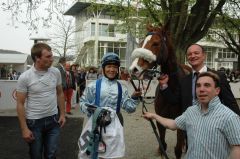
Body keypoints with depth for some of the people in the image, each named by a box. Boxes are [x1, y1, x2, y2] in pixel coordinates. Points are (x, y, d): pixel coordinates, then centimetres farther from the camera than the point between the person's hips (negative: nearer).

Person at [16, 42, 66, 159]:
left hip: (53, 119, 3)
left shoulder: (56, 72, -3)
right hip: (34, 122, -2)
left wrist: (62, 114, 7)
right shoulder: (25, 77, -13)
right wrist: (24, 128, -11)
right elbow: (20, 104, -9)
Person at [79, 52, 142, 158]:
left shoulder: (121, 88, 4)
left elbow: (129, 108, 1)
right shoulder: (93, 86, -3)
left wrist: (134, 98, -16)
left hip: (113, 126, 2)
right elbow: (83, 102, 2)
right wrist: (88, 109, -18)